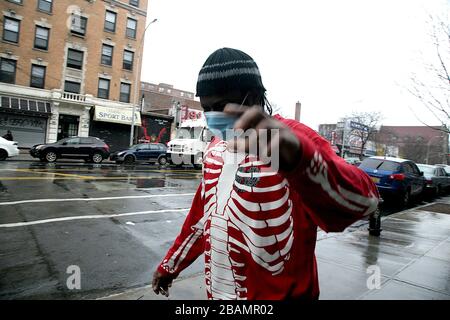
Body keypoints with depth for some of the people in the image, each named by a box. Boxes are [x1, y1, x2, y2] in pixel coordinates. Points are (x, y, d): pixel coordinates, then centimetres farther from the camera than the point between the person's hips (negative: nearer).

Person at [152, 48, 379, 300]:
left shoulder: (291, 139, -19)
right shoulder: (215, 148, 1)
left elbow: (363, 201, -34)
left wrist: (297, 157, -52)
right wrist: (170, 265, 18)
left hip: (278, 294, -5)